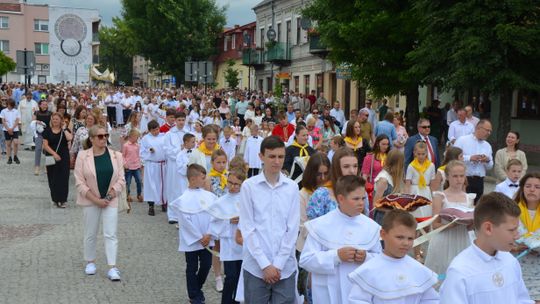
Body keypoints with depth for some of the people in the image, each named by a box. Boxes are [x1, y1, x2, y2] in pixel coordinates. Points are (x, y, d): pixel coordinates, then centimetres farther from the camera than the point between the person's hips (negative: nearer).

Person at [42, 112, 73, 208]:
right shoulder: (47, 131, 3)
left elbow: (69, 138, -17)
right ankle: (55, 199, 17)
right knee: (53, 179, 5)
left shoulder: (65, 130, 4)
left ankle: (62, 200, -2)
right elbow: (45, 145, -4)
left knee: (63, 178, -4)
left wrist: (64, 129, -9)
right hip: (51, 158, 1)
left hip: (63, 158, -1)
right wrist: (54, 154, -14)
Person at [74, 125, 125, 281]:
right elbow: (80, 182, -8)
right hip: (90, 201, -1)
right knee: (90, 234, 12)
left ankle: (112, 268, -1)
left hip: (111, 201, 1)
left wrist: (109, 197, -12)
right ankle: (90, 262, 30)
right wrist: (96, 199, -14)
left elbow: (121, 180, -1)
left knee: (110, 234, -2)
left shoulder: (116, 156, -2)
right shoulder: (83, 156, -7)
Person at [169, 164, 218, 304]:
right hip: (192, 241, -4)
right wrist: (199, 238, -12)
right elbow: (186, 222, -14)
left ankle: (198, 288, 36)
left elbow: (213, 215, 0)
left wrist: (208, 235, -10)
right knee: (192, 268, 8)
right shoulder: (184, 199, -14)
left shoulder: (209, 196, 0)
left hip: (207, 239, 4)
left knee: (206, 265, 10)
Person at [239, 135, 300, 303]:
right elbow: (247, 228, -4)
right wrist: (265, 264, -9)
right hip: (256, 267, -1)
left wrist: (278, 264, -6)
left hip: (285, 267, 1)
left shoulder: (292, 187, 2)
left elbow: (293, 228, 0)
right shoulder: (249, 186, -4)